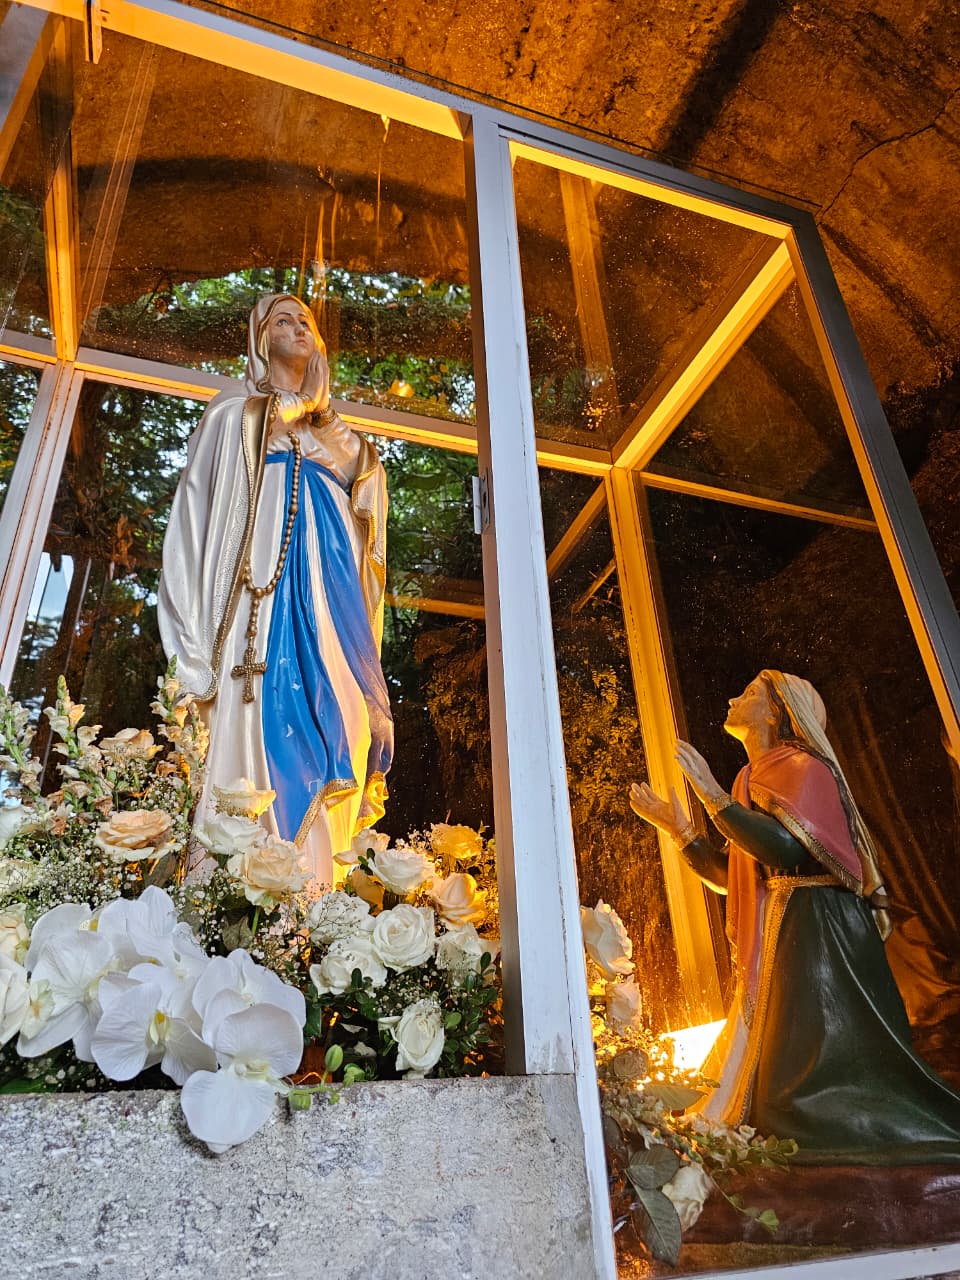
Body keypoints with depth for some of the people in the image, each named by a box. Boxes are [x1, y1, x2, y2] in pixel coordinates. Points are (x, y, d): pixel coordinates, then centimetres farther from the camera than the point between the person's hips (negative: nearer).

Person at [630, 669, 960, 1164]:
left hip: (821, 934, -9)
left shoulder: (802, 766, -9)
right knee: (785, 1069, 11)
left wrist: (712, 794, -24)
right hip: (780, 941, 9)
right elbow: (728, 877, 15)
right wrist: (676, 826, 11)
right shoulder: (755, 781, 15)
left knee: (831, 1061, -6)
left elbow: (784, 850, -26)